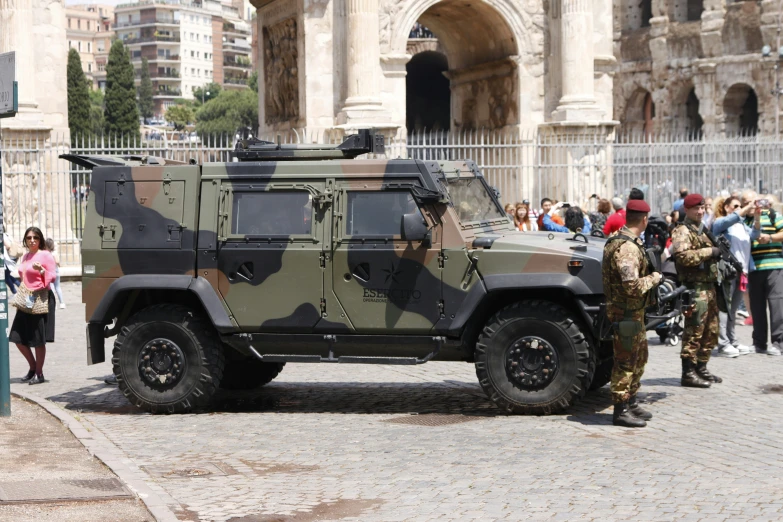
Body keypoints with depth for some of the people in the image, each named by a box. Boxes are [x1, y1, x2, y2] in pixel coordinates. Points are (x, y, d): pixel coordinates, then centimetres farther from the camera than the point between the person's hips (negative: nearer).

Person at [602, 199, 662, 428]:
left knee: (639, 357, 21)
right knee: (626, 361, -3)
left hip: (634, 311, 11)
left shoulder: (619, 240, 11)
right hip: (626, 312, -11)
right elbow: (633, 286, -30)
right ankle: (621, 411, 5)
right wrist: (655, 278, -15)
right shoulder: (627, 248, -24)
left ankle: (631, 403, 32)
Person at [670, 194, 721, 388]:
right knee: (694, 331, -10)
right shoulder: (682, 231, -9)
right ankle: (688, 373, -8)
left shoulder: (702, 230, 21)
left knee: (710, 331, 14)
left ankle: (701, 368, 23)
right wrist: (710, 252, -21)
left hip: (709, 286, 10)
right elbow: (683, 256, -25)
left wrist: (718, 252, 16)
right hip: (695, 287, -10)